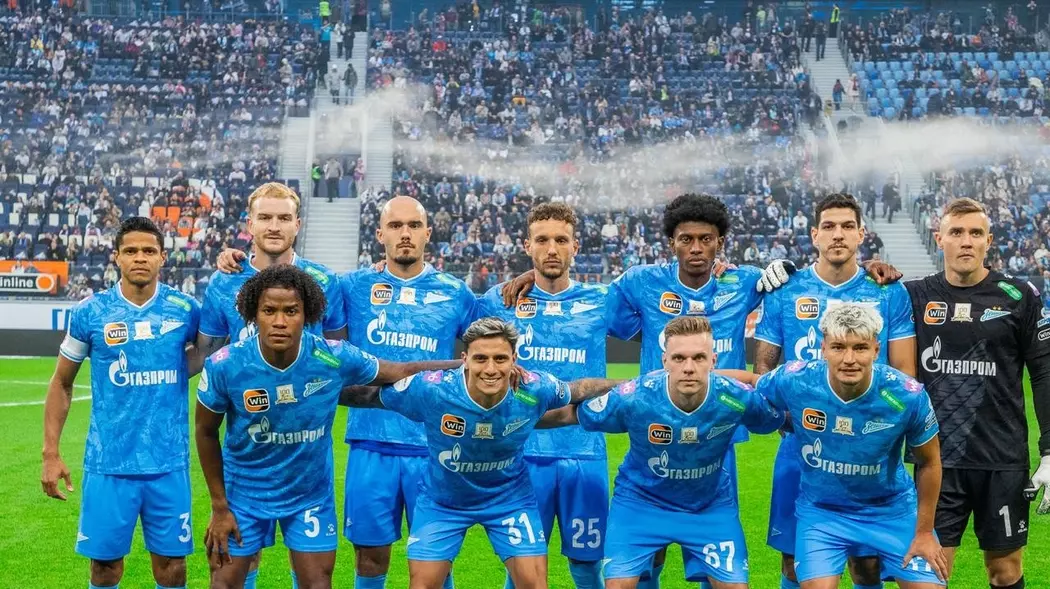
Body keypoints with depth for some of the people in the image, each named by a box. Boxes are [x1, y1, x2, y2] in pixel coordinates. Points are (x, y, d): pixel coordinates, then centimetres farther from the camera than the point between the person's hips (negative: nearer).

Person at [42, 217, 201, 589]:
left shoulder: (185, 309, -1)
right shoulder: (89, 312, -2)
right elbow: (62, 383, 7)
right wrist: (51, 453, 2)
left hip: (168, 462, 1)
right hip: (108, 462, 0)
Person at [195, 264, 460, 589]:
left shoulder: (334, 358, -21)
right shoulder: (224, 365, -22)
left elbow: (404, 372, -6)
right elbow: (206, 431, -6)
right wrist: (219, 507, -2)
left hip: (311, 493, 1)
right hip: (243, 492, 0)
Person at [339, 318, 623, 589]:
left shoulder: (535, 390, -26)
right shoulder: (430, 388, -32)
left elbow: (579, 389, -4)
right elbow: (370, 394, -15)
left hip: (510, 498, 1)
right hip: (442, 500, -1)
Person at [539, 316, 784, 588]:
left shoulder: (738, 399, -27)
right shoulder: (632, 398, -29)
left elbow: (782, 420, -3)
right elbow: (570, 414, -11)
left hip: (711, 506, 2)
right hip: (640, 501, -1)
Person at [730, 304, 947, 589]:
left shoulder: (907, 395, -23)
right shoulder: (794, 381, -25)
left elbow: (929, 463, -6)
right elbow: (749, 382, 0)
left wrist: (924, 531, -1)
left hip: (892, 509, 1)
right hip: (821, 510, 0)